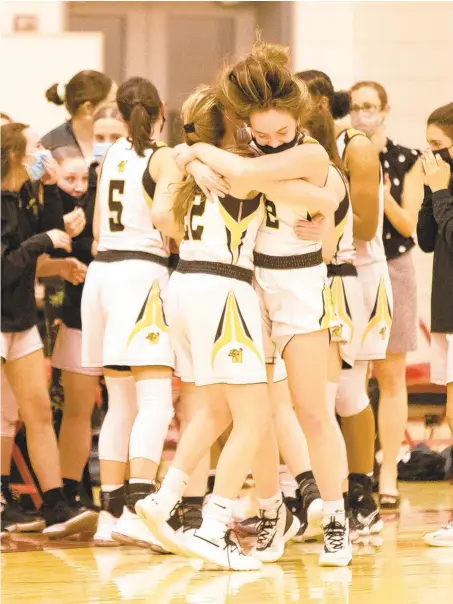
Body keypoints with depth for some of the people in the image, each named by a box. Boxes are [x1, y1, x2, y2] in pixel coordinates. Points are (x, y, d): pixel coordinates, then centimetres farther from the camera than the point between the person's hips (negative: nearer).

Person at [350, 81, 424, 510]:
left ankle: (388, 478, 3)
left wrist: (386, 199, -18)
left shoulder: (406, 161, 4)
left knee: (390, 377, 1)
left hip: (392, 269, 0)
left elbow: (408, 225, -1)